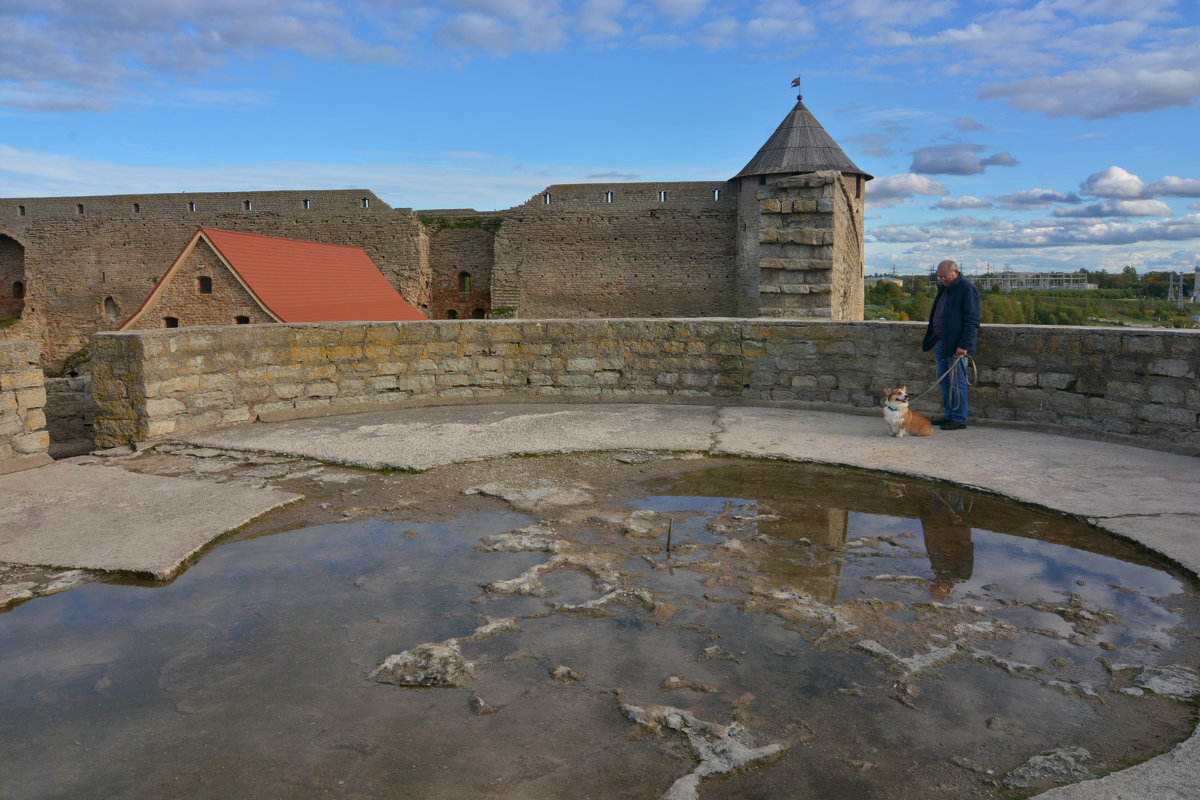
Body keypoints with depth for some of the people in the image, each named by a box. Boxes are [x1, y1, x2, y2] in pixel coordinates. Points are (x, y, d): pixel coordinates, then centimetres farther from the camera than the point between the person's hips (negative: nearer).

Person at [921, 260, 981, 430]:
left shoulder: (968, 289, -11)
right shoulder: (943, 288, 16)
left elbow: (972, 320, -16)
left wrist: (964, 345, -21)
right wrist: (928, 341, 19)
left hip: (956, 345, -9)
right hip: (941, 341, 9)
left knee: (957, 382, -4)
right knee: (944, 380, 13)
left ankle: (959, 419, 3)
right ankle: (949, 415, 21)